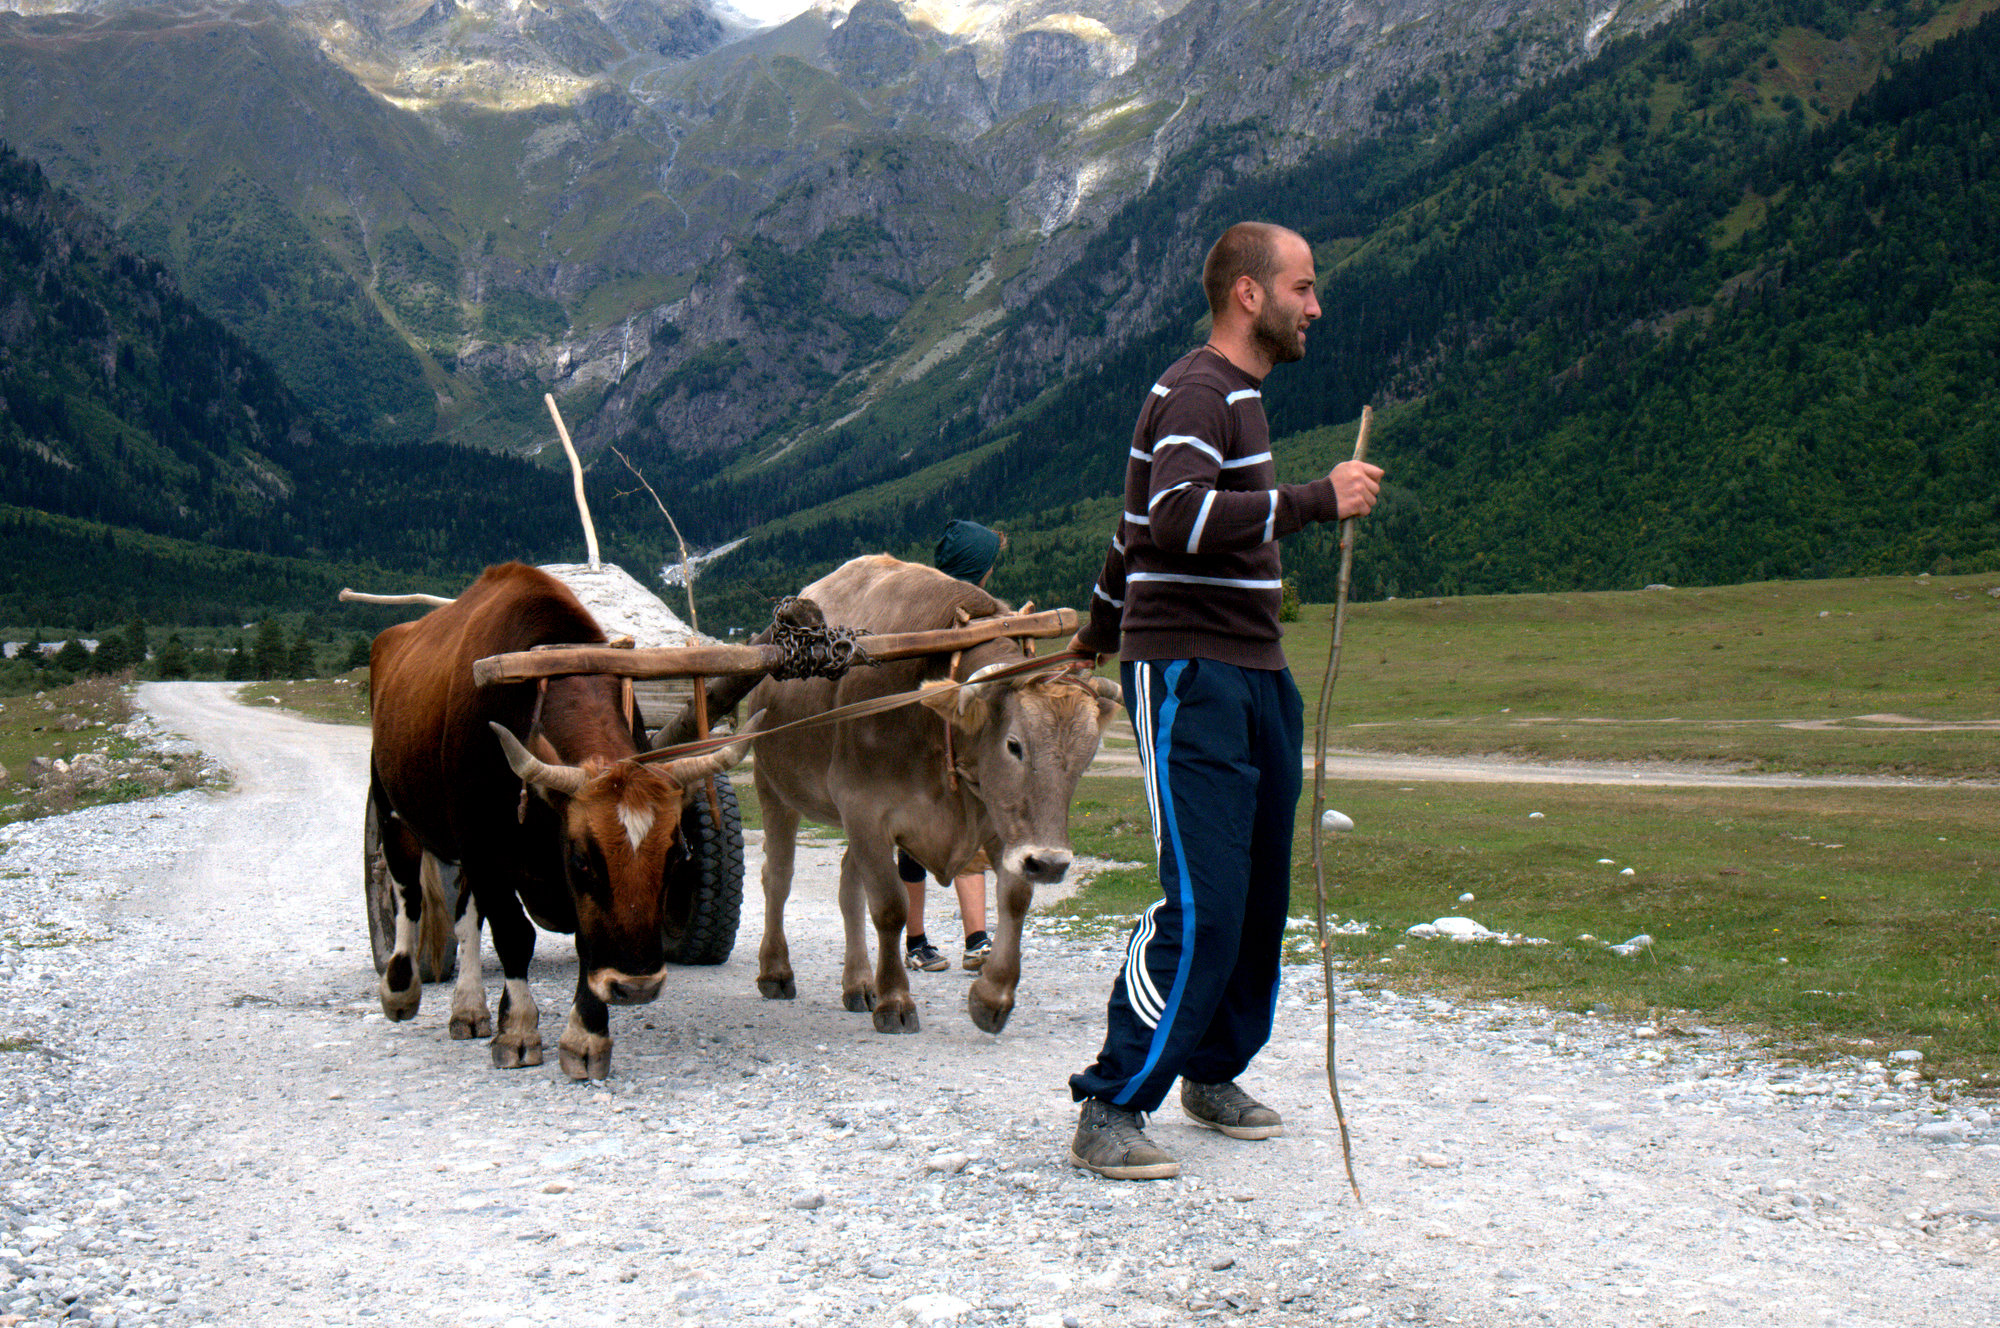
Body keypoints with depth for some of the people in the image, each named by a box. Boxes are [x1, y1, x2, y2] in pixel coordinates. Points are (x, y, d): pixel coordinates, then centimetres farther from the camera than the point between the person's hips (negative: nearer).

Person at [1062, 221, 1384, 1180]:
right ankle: (1109, 1113, -8)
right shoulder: (1196, 391, -10)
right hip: (1188, 677, -10)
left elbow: (1141, 524, 33)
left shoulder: (1237, 394, 22)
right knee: (1200, 905, -14)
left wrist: (1098, 628, 44)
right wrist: (1317, 501, -27)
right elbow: (1176, 517, -29)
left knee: (1261, 895, 11)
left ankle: (1213, 1075, 26)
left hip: (1257, 677, 10)